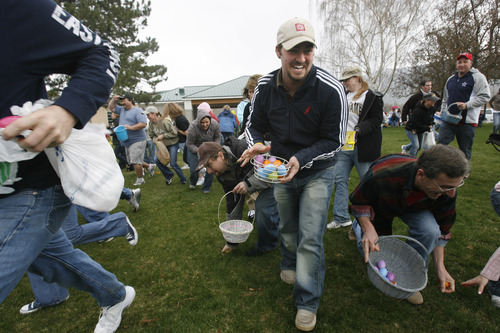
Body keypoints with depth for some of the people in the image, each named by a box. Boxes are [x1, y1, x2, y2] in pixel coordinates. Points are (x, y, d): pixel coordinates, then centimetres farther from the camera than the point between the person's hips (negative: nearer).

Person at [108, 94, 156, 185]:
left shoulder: (138, 111, -10)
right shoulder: (122, 109, 16)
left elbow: (143, 124, -20)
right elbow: (111, 107, 26)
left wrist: (131, 127, -26)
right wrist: (113, 99, 8)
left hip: (137, 140, -9)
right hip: (127, 142, 9)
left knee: (135, 161, -8)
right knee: (132, 161, 15)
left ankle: (140, 179, 8)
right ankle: (150, 166, 31)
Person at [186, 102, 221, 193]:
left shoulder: (215, 124, -22)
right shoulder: (193, 127, -30)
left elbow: (218, 137, -3)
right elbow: (189, 144, -20)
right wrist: (198, 151, -35)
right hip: (195, 148, -2)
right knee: (193, 169, -6)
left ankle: (206, 188, 13)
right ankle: (192, 182, 31)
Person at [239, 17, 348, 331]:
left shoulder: (331, 90, -24)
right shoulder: (265, 87, -13)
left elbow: (334, 142, -18)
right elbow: (255, 124, -1)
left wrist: (301, 159, -33)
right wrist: (256, 144, -25)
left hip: (317, 172, -3)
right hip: (281, 167, 4)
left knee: (310, 238, -4)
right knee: (288, 228, 21)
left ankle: (307, 303, 18)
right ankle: (290, 265, 53)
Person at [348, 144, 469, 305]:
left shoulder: (447, 188, -31)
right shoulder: (381, 174, -45)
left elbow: (441, 228, -13)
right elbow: (358, 202, -26)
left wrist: (440, 267, -17)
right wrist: (368, 228, -43)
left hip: (414, 207, 2)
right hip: (380, 206, -2)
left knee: (429, 230, -29)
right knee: (369, 251, 1)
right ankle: (359, 225, 37)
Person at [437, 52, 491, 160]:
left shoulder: (478, 77, -3)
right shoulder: (451, 79, 15)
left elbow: (485, 97, -11)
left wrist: (467, 105, -23)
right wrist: (443, 113, 16)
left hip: (467, 122, -5)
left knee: (465, 151, 4)